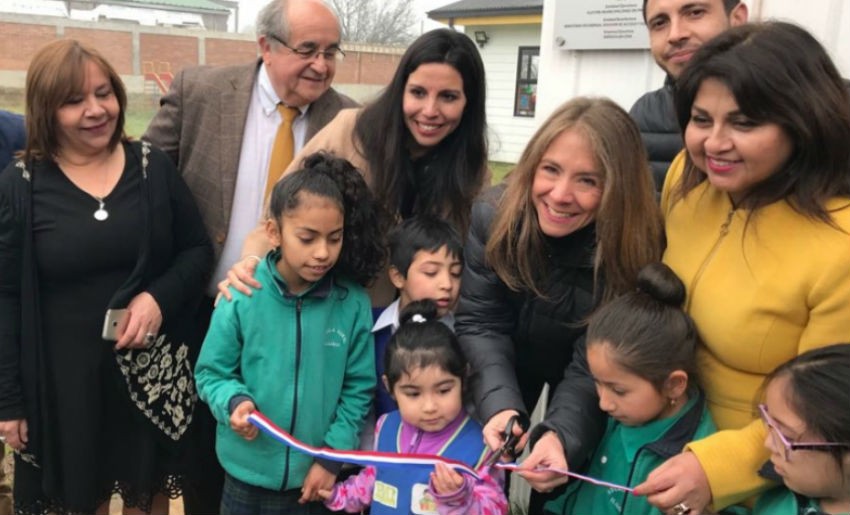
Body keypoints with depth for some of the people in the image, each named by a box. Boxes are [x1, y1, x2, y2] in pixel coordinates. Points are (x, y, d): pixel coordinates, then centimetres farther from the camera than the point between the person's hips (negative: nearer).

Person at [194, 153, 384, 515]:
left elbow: (358, 389, -4)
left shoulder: (352, 303, -11)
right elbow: (211, 373, -4)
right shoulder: (242, 297, -14)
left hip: (317, 476, 1)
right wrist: (235, 402, -22)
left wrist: (333, 454, -6)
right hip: (249, 471, 0)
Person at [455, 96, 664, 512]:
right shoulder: (493, 213, -26)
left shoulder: (635, 250, -31)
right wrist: (501, 406, -37)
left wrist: (561, 434, -44)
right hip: (505, 366, 2)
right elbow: (479, 324, -22)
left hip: (574, 373, -1)